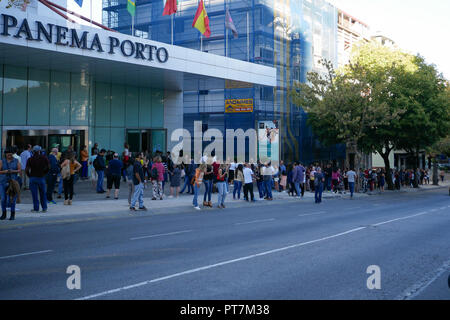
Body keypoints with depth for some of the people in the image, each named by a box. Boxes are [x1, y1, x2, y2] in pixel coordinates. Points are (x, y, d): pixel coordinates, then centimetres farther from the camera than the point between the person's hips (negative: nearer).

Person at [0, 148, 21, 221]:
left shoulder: (16, 161, 5)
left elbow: (20, 170, -3)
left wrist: (13, 171, -20)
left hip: (13, 181, 0)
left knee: (12, 199, -6)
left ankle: (13, 215, 6)